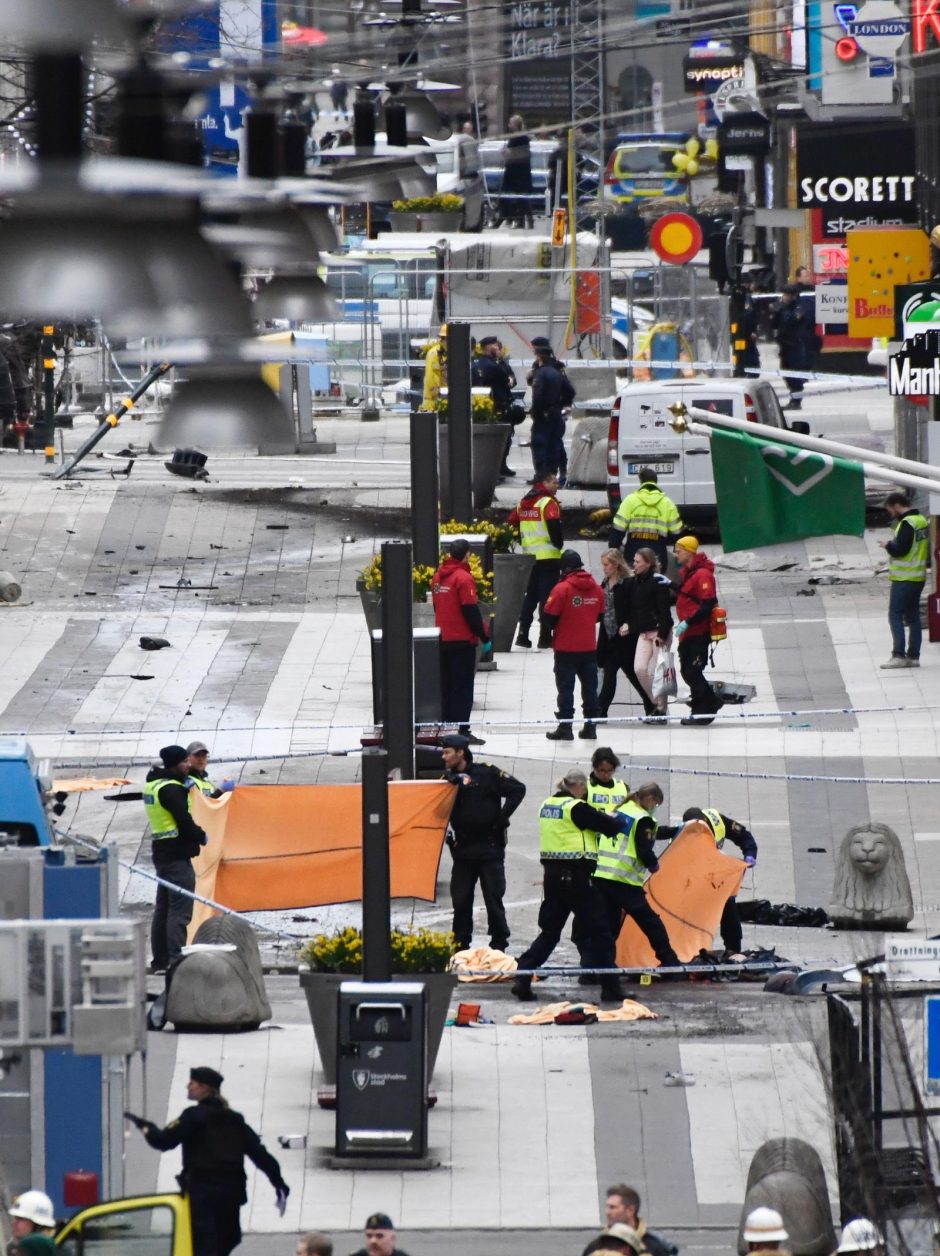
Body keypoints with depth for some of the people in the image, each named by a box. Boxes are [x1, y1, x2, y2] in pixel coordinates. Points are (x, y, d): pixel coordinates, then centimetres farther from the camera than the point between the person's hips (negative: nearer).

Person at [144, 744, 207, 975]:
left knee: (163, 908, 15)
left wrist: (185, 788, 6)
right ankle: (175, 960, -18)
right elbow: (184, 821, -19)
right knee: (180, 910, -12)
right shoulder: (171, 789, -16)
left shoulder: (153, 783, 14)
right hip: (177, 854, -10)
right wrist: (202, 837, -3)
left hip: (161, 852, 10)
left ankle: (159, 960, 20)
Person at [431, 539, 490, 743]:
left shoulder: (438, 576, 8)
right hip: (463, 640, -7)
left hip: (443, 640, 7)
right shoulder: (463, 578, -15)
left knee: (446, 686, 12)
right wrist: (484, 634, -8)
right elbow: (471, 611, -17)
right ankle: (461, 731, -7)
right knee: (463, 688, -4)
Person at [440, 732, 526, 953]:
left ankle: (499, 945, 9)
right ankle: (460, 946, 13)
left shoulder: (487, 774, -6)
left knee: (493, 899, 0)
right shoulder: (448, 779, 8)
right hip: (463, 850, 4)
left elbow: (517, 790, -7)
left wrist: (502, 817, -10)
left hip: (490, 849, -4)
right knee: (460, 901, 5)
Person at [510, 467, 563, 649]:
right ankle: (545, 637, -3)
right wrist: (559, 544, -8)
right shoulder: (547, 503, -12)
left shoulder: (524, 503, 11)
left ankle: (523, 634, 11)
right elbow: (554, 525, -24)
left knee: (530, 595, 14)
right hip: (548, 557, -7)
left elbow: (513, 523, 13)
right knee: (547, 596, -3)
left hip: (529, 557, 7)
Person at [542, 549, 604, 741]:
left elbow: (548, 617, -13)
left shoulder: (562, 588, -15)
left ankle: (565, 727, 0)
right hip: (589, 646, 4)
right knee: (590, 687, 10)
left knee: (565, 687, 1)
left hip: (566, 648, -4)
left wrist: (554, 626, 8)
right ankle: (590, 726, 13)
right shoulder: (596, 588, 1)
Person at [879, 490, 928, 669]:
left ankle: (898, 655, -10)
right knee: (913, 616, 12)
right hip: (919, 577, 9)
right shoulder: (922, 521, 12)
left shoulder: (907, 523, -17)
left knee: (895, 615, -6)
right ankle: (913, 656, 13)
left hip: (904, 579, -9)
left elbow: (900, 550, -23)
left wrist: (888, 545, -4)